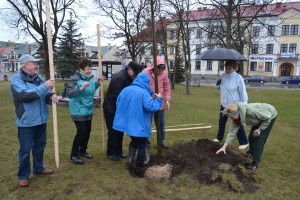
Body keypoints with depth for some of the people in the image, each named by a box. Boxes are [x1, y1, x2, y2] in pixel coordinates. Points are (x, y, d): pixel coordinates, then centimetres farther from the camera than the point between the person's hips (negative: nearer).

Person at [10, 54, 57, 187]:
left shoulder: (39, 78, 8)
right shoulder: (17, 79, -11)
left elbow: (45, 95, 12)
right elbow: (25, 95, -28)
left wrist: (51, 97, -12)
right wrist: (44, 86, -28)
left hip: (41, 119, 7)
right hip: (26, 121, -6)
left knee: (40, 145, 18)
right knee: (25, 149, 4)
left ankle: (38, 168, 35)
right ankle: (23, 175, 20)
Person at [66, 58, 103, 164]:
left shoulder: (90, 78, 5)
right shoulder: (75, 79, -18)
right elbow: (68, 93, -26)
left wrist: (98, 83, 6)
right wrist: (81, 88, -37)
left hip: (88, 111, 8)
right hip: (78, 111, -8)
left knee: (87, 131, 14)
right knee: (81, 132, -8)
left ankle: (82, 151, 34)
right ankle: (73, 156, 8)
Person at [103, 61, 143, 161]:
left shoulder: (128, 77, 4)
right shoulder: (119, 78, -26)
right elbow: (119, 97, -27)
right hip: (111, 109, -9)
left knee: (120, 130, 14)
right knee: (113, 131, 1)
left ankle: (118, 151, 27)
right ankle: (111, 153, 16)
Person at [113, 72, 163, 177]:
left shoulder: (125, 90, 3)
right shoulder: (144, 92, -17)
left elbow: (118, 104, 10)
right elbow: (151, 107, -26)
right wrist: (158, 99, -10)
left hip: (126, 123, 6)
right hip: (140, 125, -6)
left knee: (133, 141, 30)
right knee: (142, 146, 11)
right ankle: (138, 168, 17)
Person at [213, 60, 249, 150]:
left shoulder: (238, 78, -15)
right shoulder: (223, 76, 2)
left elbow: (243, 93, -13)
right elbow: (220, 88, 15)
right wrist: (218, 82, -5)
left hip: (235, 105, -6)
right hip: (224, 104, 6)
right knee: (221, 121, 19)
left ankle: (244, 142, 15)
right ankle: (219, 137, 38)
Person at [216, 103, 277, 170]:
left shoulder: (250, 111, -41)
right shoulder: (236, 118, -18)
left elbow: (268, 117, -27)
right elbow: (232, 132, -15)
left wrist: (260, 129, -20)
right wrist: (224, 147, -17)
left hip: (270, 115, -7)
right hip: (260, 117, 7)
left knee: (260, 138, -12)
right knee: (251, 136, 9)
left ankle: (255, 163, -5)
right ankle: (252, 152, 36)